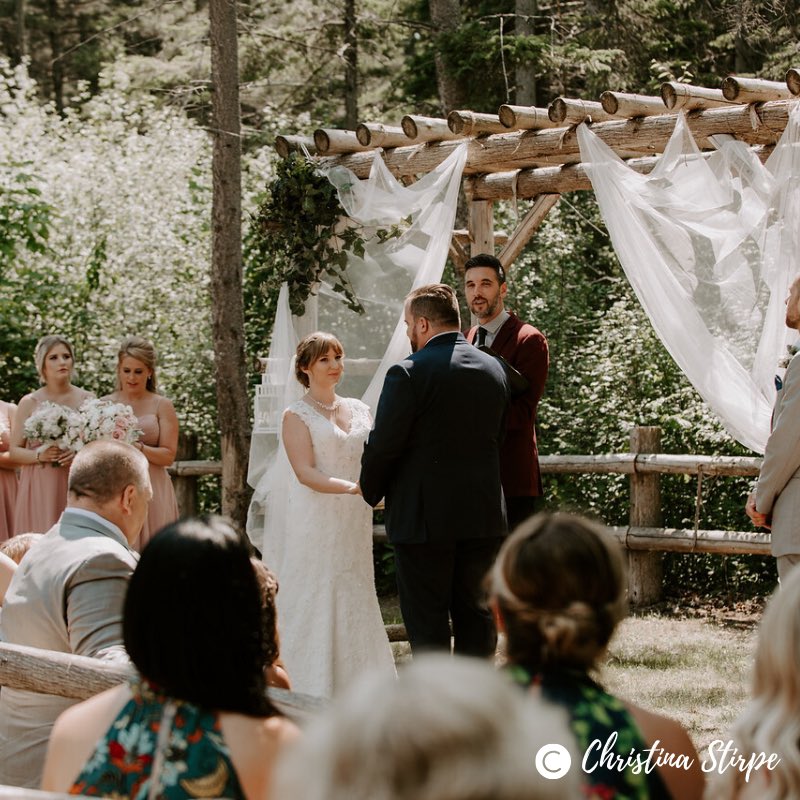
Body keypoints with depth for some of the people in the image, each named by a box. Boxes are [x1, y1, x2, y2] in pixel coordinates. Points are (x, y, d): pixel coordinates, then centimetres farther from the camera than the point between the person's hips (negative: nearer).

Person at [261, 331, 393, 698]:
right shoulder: (297, 415, -4)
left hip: (353, 528, 5)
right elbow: (305, 473, -14)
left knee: (354, 602, 6)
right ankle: (310, 697, 1)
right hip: (313, 527, -5)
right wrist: (353, 488, -26)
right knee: (313, 607, -3)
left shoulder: (359, 410, 13)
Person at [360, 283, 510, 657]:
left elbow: (383, 446, -11)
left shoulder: (408, 373, -13)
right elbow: (497, 436, 13)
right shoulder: (494, 369, 7)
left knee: (427, 625, 1)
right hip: (484, 515, 6)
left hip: (423, 519, -6)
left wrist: (370, 492, 6)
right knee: (476, 615, 14)